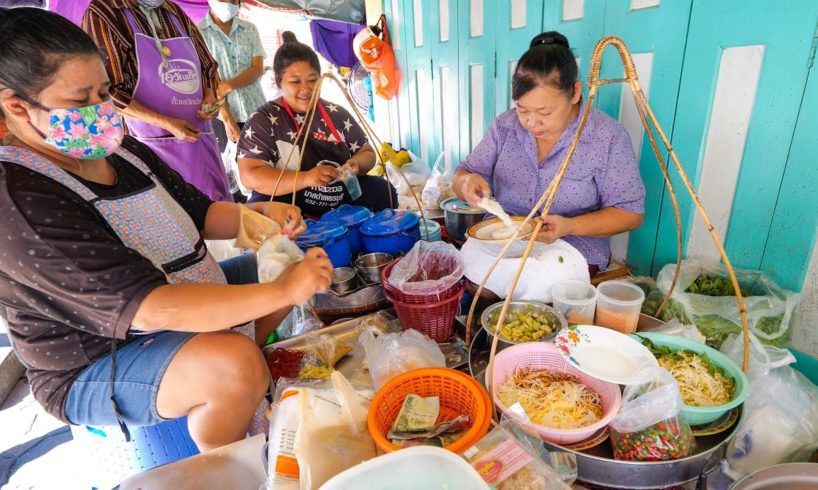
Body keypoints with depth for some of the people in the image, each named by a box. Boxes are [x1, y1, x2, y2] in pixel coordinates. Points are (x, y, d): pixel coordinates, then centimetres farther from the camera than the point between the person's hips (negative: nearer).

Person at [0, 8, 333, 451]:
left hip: (188, 306, 8)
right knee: (235, 366, -36)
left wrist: (259, 213, -13)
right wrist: (282, 291, -34)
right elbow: (150, 307, -35)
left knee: (290, 261, 9)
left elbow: (200, 214, 8)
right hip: (93, 368, -8)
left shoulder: (123, 151, 1)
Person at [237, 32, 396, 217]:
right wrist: (306, 178, -28)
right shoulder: (262, 120, -2)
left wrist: (356, 164, -11)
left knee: (383, 190, -17)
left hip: (341, 200, 4)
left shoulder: (337, 114, 10)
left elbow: (367, 153, 15)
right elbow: (251, 176, -14)